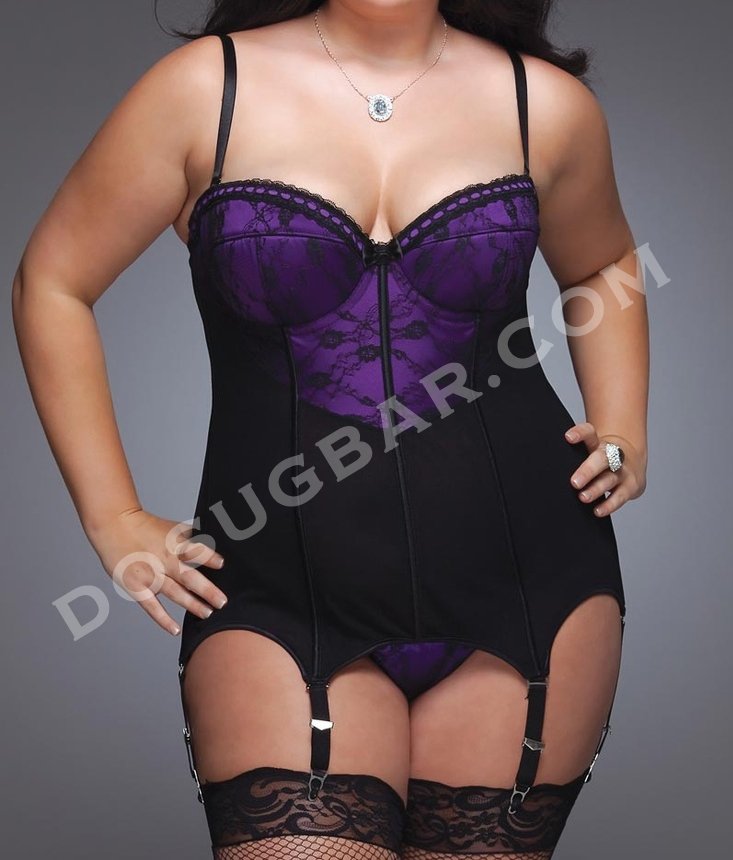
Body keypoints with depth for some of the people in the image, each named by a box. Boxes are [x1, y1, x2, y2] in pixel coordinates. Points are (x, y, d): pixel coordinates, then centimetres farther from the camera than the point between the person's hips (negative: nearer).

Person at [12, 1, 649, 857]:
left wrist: (623, 439, 10)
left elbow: (600, 268, 25)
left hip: (526, 584, 2)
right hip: (286, 603, -2)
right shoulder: (208, 87, -1)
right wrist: (113, 521, 2)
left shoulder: (546, 104, 5)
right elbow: (51, 283, 6)